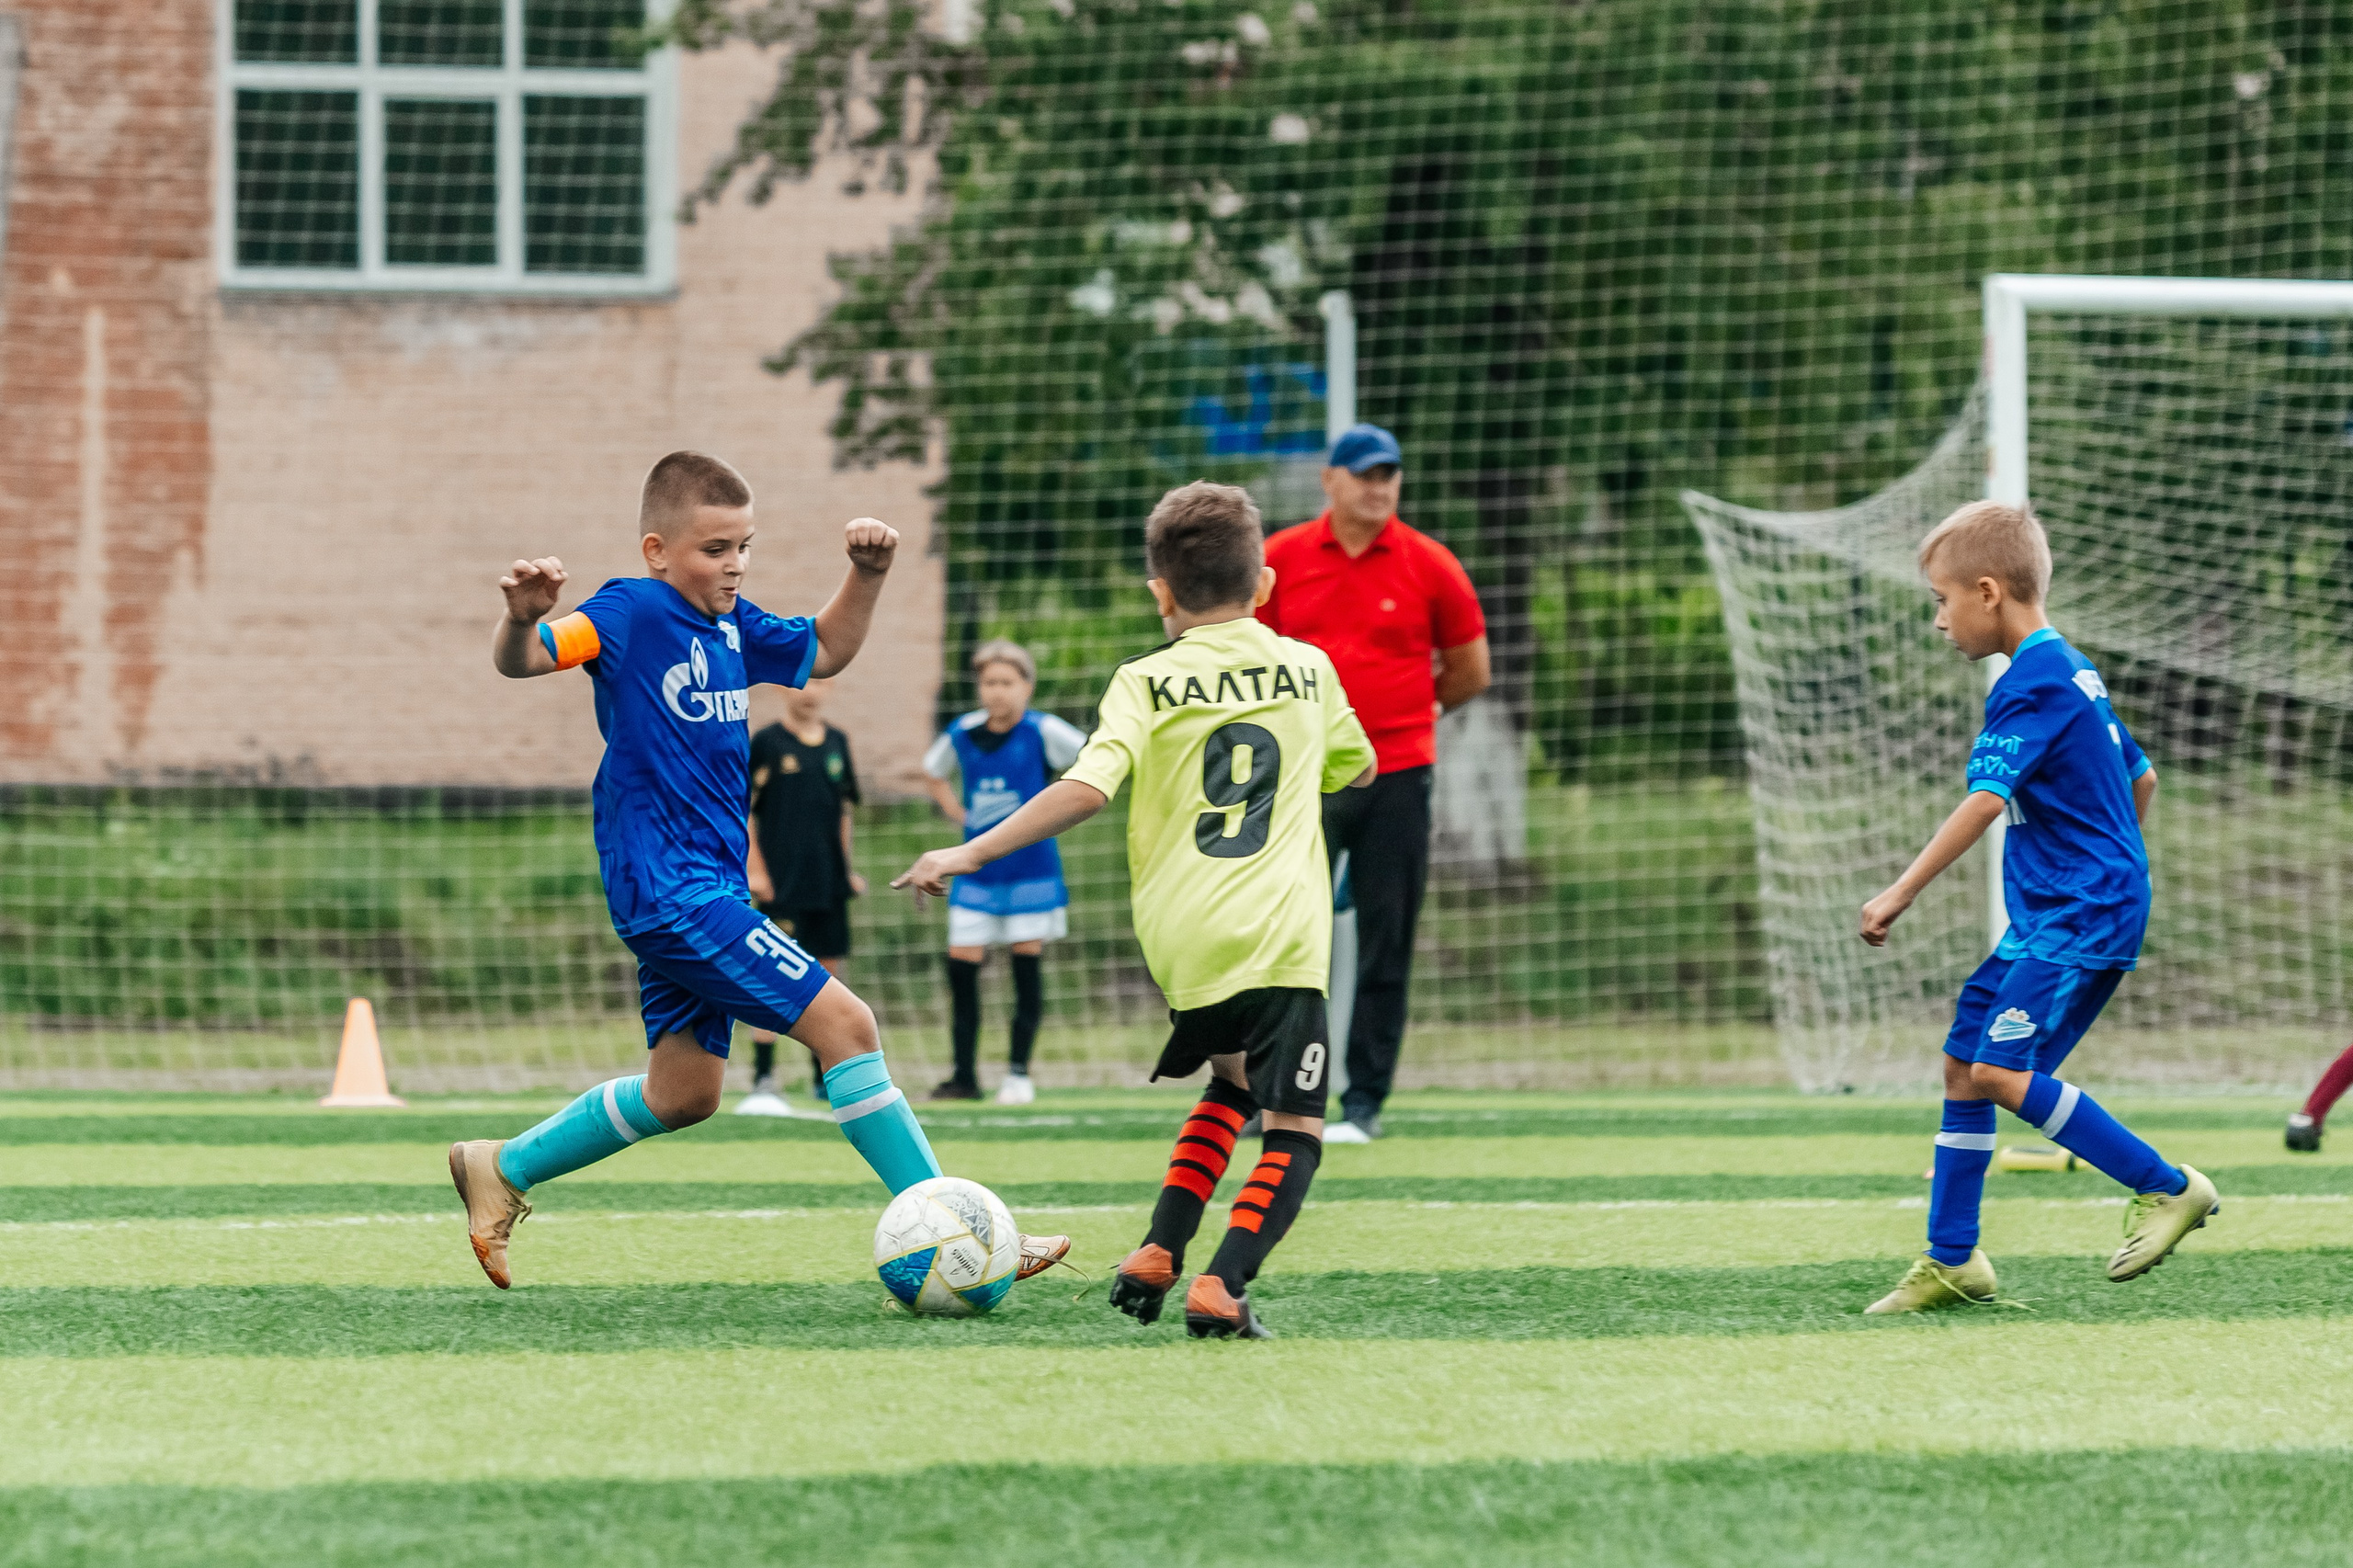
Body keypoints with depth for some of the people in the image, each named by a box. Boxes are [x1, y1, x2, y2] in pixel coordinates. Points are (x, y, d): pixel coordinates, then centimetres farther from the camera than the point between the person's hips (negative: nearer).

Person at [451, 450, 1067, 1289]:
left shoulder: (732, 624, 12)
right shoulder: (632, 612, -11)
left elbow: (825, 651, 27)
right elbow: (521, 659, -22)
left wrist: (868, 574, 11)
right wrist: (524, 619, -44)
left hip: (704, 888, 10)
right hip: (669, 883, -10)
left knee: (684, 1093, 18)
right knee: (844, 1022, -13)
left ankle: (504, 1168, 30)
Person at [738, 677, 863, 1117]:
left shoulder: (836, 743, 11)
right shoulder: (765, 744, -5)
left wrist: (848, 867, 15)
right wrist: (753, 871, -11)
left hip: (830, 885, 5)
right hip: (782, 884, -5)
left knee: (828, 973, 9)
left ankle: (824, 1076, 21)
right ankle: (762, 1084, -11)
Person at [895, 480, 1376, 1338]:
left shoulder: (1146, 684, 1)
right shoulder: (1309, 669, 8)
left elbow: (1086, 789, -13)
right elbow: (1358, 767, 27)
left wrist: (969, 854, -10)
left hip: (1181, 940, 2)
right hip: (1279, 936, -2)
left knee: (1233, 1081, 27)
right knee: (1293, 1126, 0)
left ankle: (1158, 1254, 19)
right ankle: (1223, 1286, -20)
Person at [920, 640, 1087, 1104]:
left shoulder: (1044, 732, -10)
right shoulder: (960, 735, 2)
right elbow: (934, 772, 23)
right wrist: (958, 814, 9)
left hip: (1031, 869, -3)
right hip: (977, 870, 3)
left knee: (1027, 965, -1)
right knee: (961, 966, -3)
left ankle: (1019, 1072, 9)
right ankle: (965, 1075, 5)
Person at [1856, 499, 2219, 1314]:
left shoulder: (2031, 684, -14)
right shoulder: (2072, 673, 18)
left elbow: (1983, 801, -23)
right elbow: (2141, 780, 28)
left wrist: (1901, 893, -24)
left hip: (2080, 917, -11)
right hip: (2051, 916, 11)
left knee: (2001, 1071, -20)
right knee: (1961, 1063, 9)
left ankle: (2166, 1187, -12)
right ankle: (1951, 1262, 14)